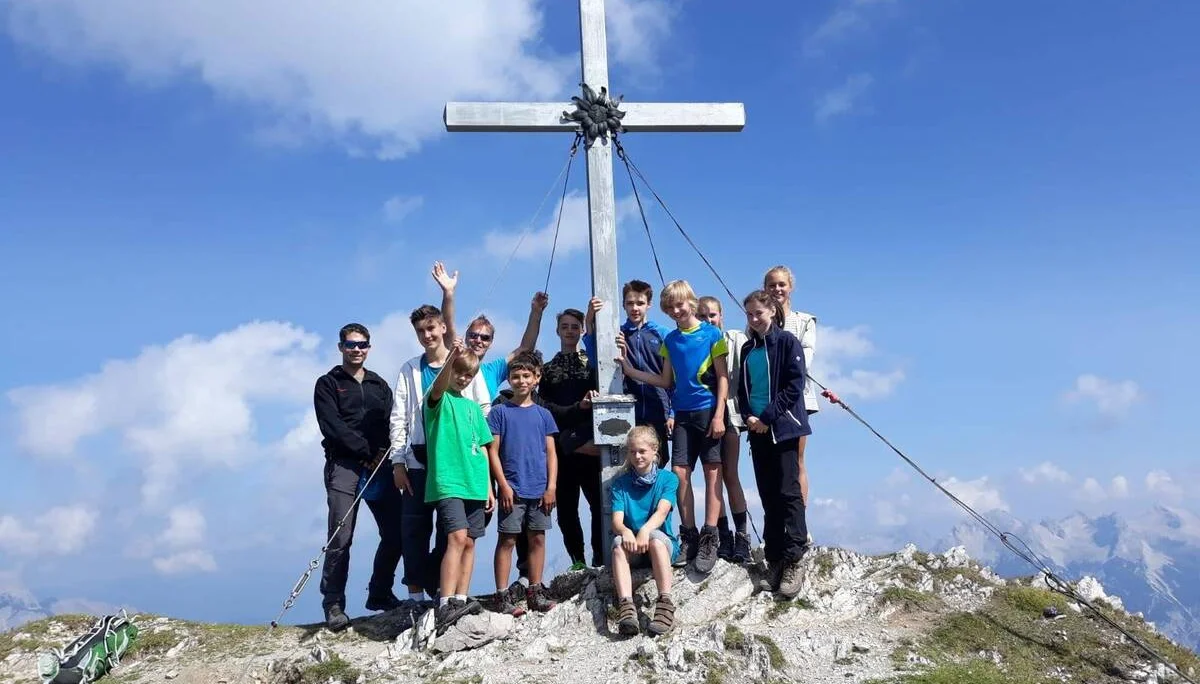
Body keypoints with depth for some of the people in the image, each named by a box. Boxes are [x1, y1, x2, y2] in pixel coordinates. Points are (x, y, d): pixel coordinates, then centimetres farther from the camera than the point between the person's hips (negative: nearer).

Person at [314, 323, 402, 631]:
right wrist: (366, 451, -11)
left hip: (379, 466, 4)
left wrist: (383, 452, -9)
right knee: (341, 538, -9)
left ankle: (380, 594, 16)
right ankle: (333, 604, -2)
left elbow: (392, 422, 10)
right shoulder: (328, 384, 9)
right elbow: (332, 425, -5)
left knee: (395, 533, 0)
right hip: (344, 466, -4)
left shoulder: (380, 385, 21)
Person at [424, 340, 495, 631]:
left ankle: (461, 600, 15)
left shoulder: (473, 407, 17)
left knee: (469, 542, 7)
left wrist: (489, 487, 14)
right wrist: (450, 359, -43)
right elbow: (438, 387, -25)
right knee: (457, 537, -18)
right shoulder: (439, 399, 1)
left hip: (475, 485, 6)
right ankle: (445, 605, -17)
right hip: (448, 481, -6)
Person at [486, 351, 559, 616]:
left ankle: (535, 592, 18)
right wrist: (503, 485, -9)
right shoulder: (500, 412, 1)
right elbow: (493, 451, -2)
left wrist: (551, 487, 0)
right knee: (507, 540, 0)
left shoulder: (543, 414, 9)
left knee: (537, 538, 8)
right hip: (512, 489, -3)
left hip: (540, 490, 3)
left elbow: (551, 453, 8)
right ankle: (503, 596, 4)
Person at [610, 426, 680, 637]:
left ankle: (665, 603, -44)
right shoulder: (620, 483, 8)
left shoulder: (668, 479, 4)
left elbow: (662, 512, -14)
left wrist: (645, 530, -36)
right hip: (632, 548, 2)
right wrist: (625, 532, -31)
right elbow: (617, 520, -6)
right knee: (619, 544, -32)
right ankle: (626, 606, -48)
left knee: (655, 538, -35)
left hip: (663, 543, -2)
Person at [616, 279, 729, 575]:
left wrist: (719, 415, -12)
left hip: (708, 411, -5)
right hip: (682, 414, 5)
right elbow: (666, 381, 13)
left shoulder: (712, 334, -2)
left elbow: (723, 377, -4)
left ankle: (710, 538, -3)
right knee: (680, 472, 0)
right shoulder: (670, 340, 12)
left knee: (712, 472, -3)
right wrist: (629, 369, 5)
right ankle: (689, 537, 9)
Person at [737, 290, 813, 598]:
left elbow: (795, 384, -10)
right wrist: (748, 416, -2)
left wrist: (767, 416, -14)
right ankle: (774, 561, 12)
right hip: (758, 432, 6)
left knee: (788, 492, -9)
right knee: (768, 497, 7)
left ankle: (793, 562, -7)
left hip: (784, 428, -6)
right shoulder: (748, 349, 16)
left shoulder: (787, 342, -2)